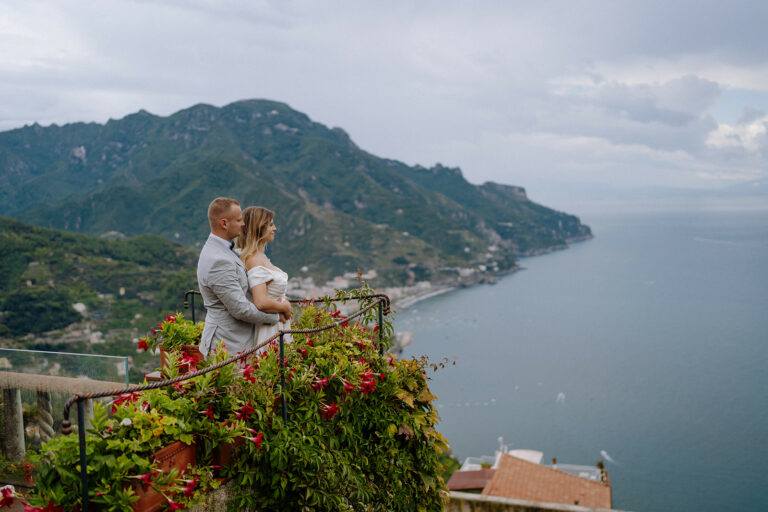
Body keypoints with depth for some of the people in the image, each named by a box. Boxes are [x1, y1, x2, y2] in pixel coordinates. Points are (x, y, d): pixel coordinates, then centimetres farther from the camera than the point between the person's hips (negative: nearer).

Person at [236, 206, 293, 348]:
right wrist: (285, 307, -12)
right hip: (267, 330, -9)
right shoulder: (254, 260, -20)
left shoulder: (262, 256, 9)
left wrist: (283, 303, 0)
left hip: (278, 326, 9)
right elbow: (261, 303, -29)